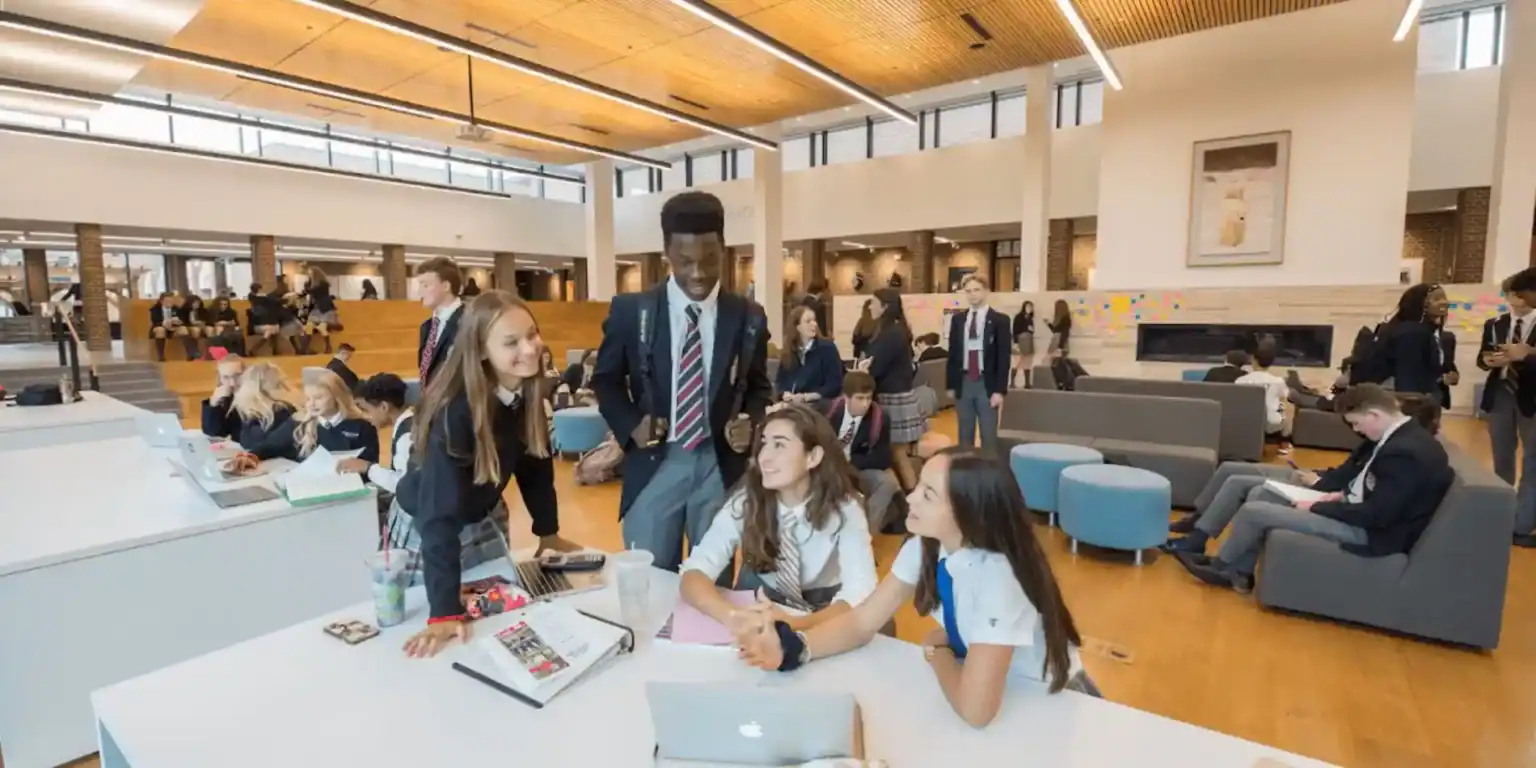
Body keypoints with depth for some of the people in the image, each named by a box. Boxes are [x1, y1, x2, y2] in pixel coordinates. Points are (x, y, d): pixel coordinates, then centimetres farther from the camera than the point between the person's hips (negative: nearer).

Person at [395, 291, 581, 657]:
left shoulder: (526, 395, -17)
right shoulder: (455, 410, -36)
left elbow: (535, 461, -3)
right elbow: (441, 513, -39)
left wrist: (548, 531, 2)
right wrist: (444, 611, -41)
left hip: (484, 522, 6)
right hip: (424, 527, -5)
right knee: (422, 609, 16)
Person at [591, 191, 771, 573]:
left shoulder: (748, 318, -1)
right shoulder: (630, 311, -4)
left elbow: (759, 387, 11)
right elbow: (605, 379, 8)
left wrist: (750, 423, -9)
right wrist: (630, 424, -8)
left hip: (721, 464, 1)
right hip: (655, 463, 0)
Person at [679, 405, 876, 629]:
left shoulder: (844, 507, -18)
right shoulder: (746, 500, -16)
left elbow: (860, 594, -28)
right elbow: (693, 574, -23)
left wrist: (793, 625, -44)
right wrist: (736, 618, -41)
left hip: (823, 615, 0)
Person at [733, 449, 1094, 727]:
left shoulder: (998, 576, -34)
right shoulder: (925, 546, -13)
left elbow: (974, 709, -38)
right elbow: (861, 622, -11)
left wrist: (937, 650, -19)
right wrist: (790, 647, -27)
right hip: (988, 685, 5)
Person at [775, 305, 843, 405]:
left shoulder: (828, 347, -1)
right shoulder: (787, 353, 11)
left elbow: (834, 385, -6)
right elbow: (780, 382, 13)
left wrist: (807, 397, -14)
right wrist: (785, 394, -8)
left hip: (818, 405, -3)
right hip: (791, 406, 3)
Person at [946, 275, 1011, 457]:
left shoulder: (999, 320, -2)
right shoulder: (957, 319, 8)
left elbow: (1004, 357, -6)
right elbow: (952, 354, 11)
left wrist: (999, 390, -12)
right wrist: (950, 385, 5)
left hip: (987, 384, -3)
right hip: (963, 383, 3)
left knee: (989, 436, 4)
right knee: (965, 435, 11)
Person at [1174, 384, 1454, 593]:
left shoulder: (1408, 453, -27)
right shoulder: (1396, 434, 3)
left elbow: (1375, 515, -28)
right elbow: (1353, 469, 13)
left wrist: (1317, 507, -16)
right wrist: (1325, 490, -4)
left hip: (1368, 531, -10)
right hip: (1355, 508, 10)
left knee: (1253, 511, -14)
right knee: (1260, 494, 9)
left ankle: (1220, 566, 12)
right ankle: (1240, 572, 10)